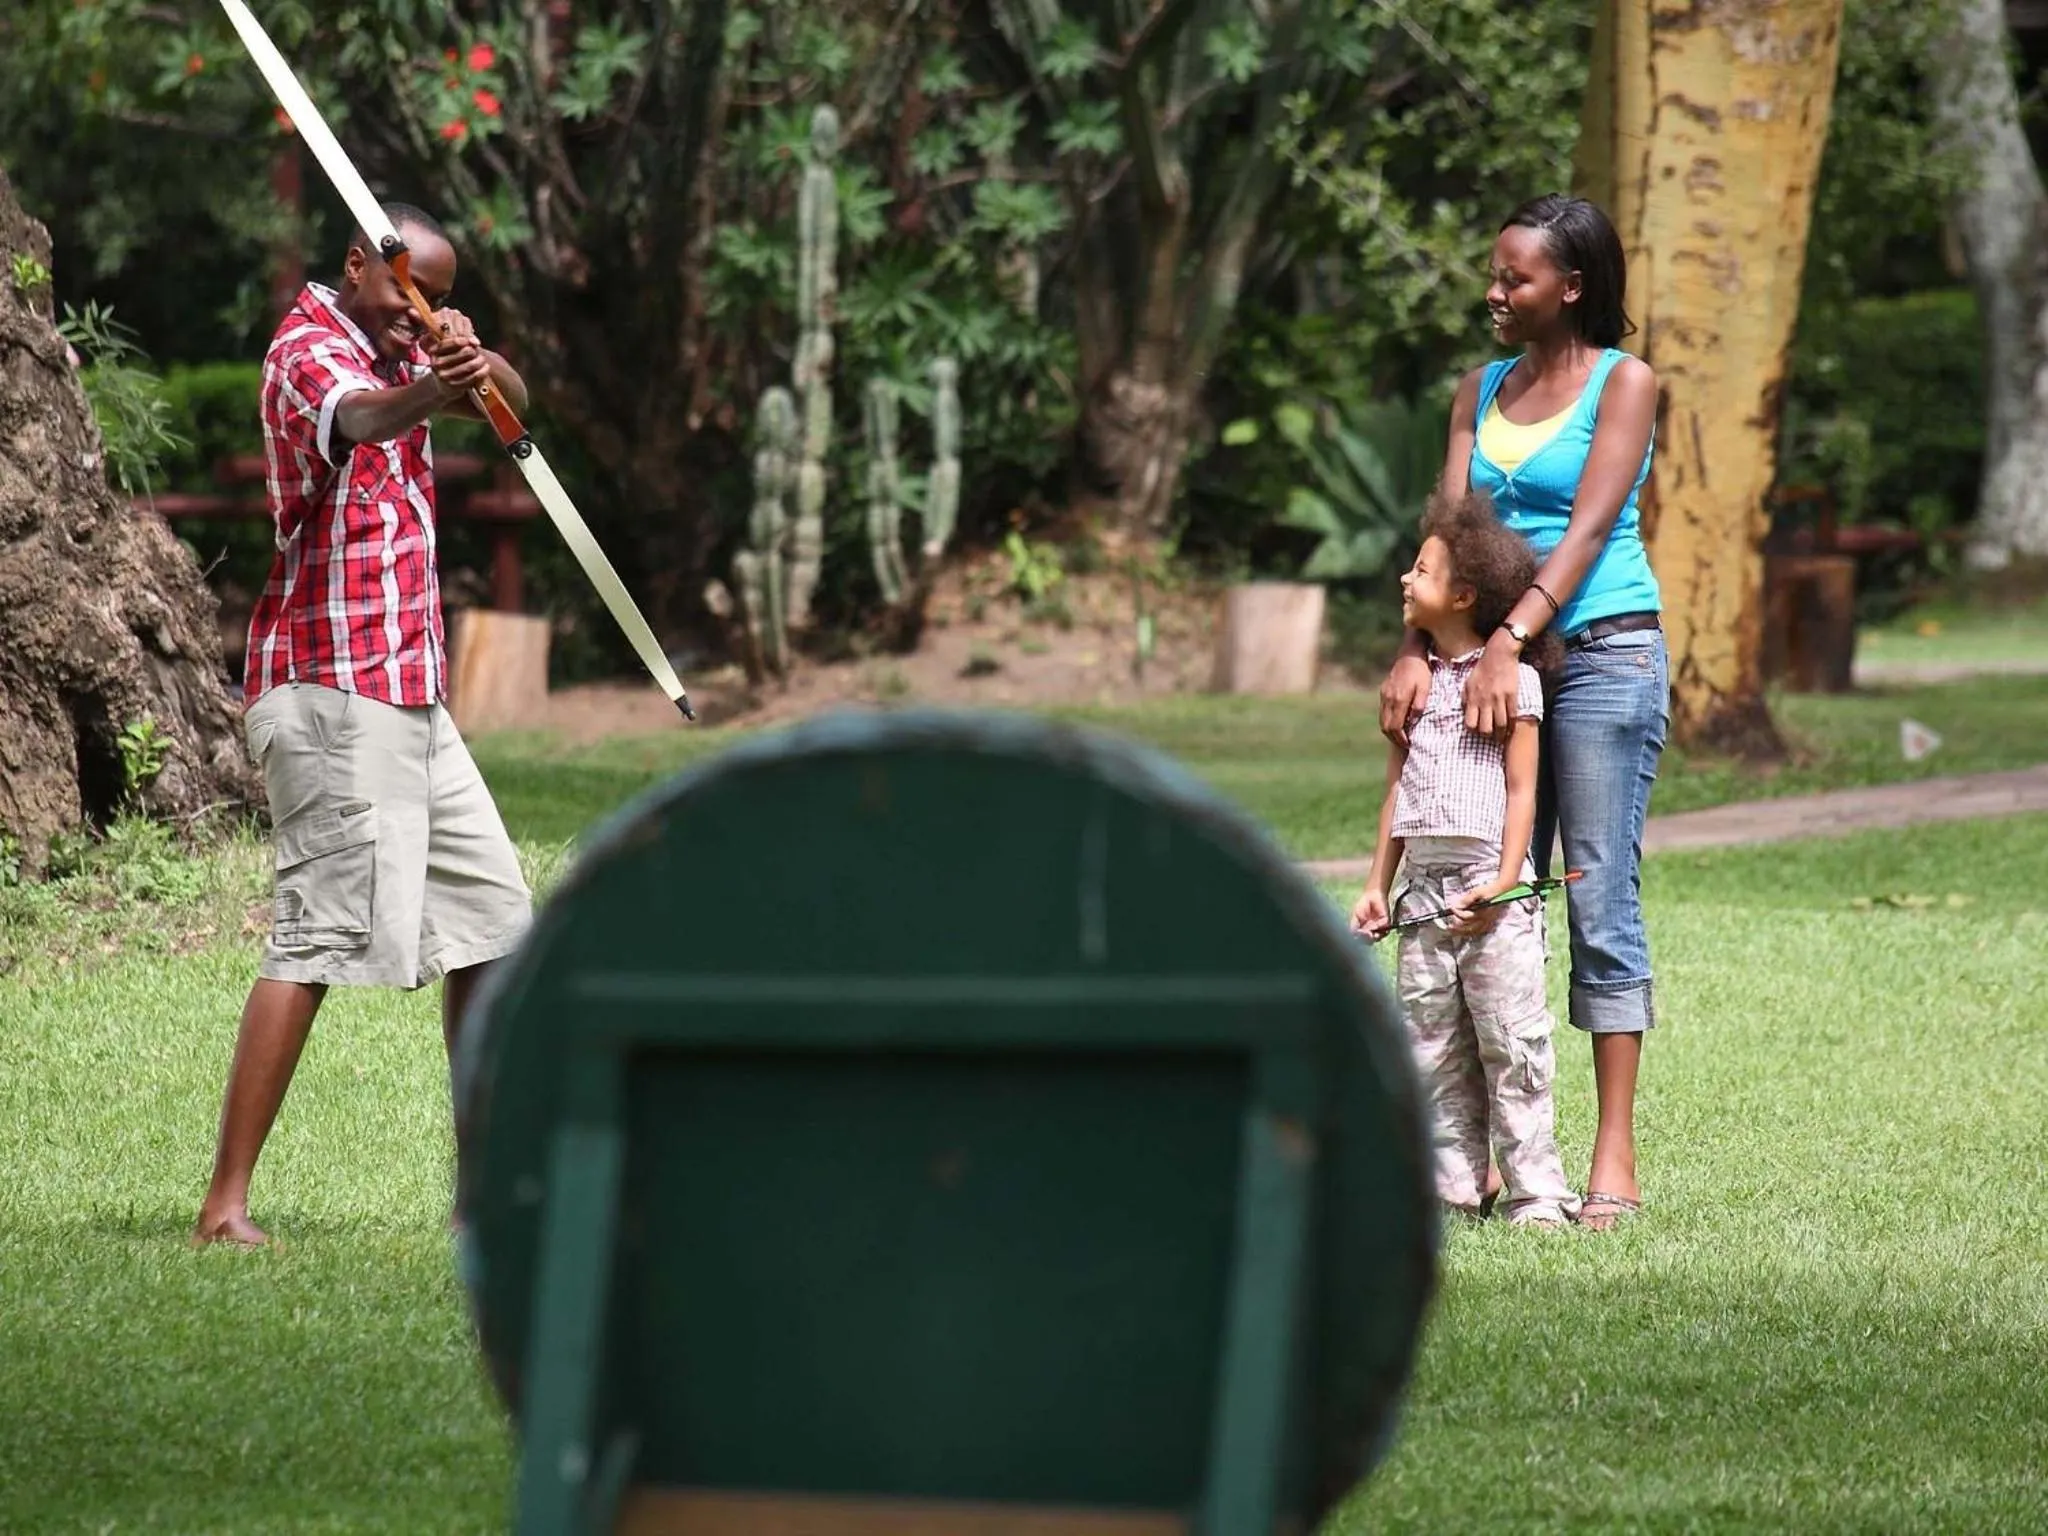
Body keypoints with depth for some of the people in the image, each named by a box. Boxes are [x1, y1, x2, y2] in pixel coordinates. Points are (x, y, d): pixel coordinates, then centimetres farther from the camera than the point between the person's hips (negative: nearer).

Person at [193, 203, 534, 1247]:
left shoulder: (401, 349, 17)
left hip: (407, 692, 10)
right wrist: (413, 396, -58)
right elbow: (355, 417, -34)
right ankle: (224, 1206, -20)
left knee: (489, 915, 14)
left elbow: (512, 405, 4)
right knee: (319, 933, -16)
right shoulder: (310, 349, -11)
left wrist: (474, 359, -20)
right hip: (331, 686, -10)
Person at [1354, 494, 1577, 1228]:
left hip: (1489, 890, -7)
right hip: (1425, 891, 7)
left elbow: (1521, 790, -7)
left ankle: (1537, 1192, -3)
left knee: (1511, 1047, -6)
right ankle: (1453, 1186, 11)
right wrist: (1379, 885, 14)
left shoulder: (1510, 679, -4)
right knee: (1432, 1051, 6)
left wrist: (1503, 882, -15)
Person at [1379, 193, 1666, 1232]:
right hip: (1504, 659, 6)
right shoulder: (1483, 390, 13)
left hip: (1605, 649, -6)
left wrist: (1511, 639, -25)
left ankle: (1614, 1158, -5)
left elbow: (1588, 526, -14)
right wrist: (1415, 650, -10)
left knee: (1600, 901, -7)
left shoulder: (1623, 383, -3)